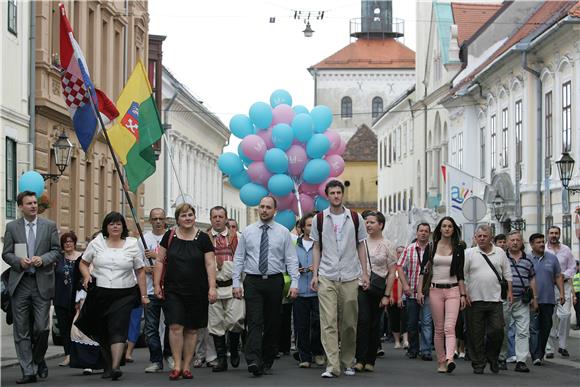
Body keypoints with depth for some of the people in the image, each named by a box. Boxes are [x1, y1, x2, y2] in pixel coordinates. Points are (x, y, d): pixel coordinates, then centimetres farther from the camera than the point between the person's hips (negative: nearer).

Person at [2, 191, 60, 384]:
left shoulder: (49, 226, 6)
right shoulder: (12, 227, 6)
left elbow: (56, 251, 5)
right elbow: (6, 254, 6)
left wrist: (42, 259, -13)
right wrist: (19, 261, -13)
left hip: (42, 283, -1)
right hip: (20, 283, 1)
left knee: (41, 328, -5)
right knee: (21, 331, 1)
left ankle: (39, 360, 23)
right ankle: (28, 371, 5)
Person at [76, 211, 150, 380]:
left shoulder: (132, 244, 4)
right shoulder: (96, 243, 6)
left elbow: (140, 271, 6)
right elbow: (83, 263, 15)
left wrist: (144, 295, 2)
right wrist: (86, 275, -7)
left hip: (124, 295, -2)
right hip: (100, 294, 2)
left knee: (118, 328, -14)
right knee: (102, 331, 6)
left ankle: (115, 366, -23)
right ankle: (107, 365, 20)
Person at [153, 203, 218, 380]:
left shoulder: (203, 238, 1)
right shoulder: (170, 236, 3)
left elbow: (210, 264, 0)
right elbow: (160, 261, 6)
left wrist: (212, 287, -8)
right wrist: (157, 284, 0)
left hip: (197, 292, 0)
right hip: (173, 291, 0)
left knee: (191, 329, 5)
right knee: (175, 327, -10)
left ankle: (186, 366, 14)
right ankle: (177, 365, -3)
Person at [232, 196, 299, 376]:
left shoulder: (283, 232, 4)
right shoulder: (247, 232, 6)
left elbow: (291, 260, 1)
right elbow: (238, 259, 7)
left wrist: (294, 283, -9)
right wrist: (236, 283, -2)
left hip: (275, 282, 1)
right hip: (253, 282, -1)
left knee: (272, 324, 6)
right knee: (254, 322, -12)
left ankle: (267, 362, 16)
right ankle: (253, 361, -22)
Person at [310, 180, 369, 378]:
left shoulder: (355, 218, 6)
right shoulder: (319, 219, 5)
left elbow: (361, 246, 11)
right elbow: (317, 248, 9)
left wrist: (364, 273, 4)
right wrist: (314, 274, 1)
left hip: (350, 277, 1)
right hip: (326, 277, -1)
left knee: (349, 323, 7)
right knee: (328, 323, -9)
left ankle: (348, 363, 20)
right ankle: (332, 366, -12)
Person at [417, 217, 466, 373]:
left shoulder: (459, 248, 7)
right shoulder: (432, 247, 6)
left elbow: (460, 274, 9)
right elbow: (424, 270, 7)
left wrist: (463, 294, 6)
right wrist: (419, 290, 0)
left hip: (453, 290, -1)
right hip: (435, 290, 1)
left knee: (449, 327, -16)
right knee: (439, 329, 4)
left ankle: (450, 359, -31)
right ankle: (441, 362, 9)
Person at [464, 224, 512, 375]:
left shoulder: (500, 253, 10)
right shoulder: (469, 253, 3)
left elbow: (507, 274, 14)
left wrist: (509, 291, 7)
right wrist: (463, 293, -6)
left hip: (495, 299, 2)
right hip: (475, 300, -1)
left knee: (497, 330, -3)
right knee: (476, 335, 2)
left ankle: (492, 358, 19)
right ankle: (478, 364, 10)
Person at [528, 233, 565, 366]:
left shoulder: (552, 258, 9)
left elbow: (558, 277, 12)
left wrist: (561, 293, 2)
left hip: (548, 300, 3)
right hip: (532, 300, -3)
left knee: (546, 328, 8)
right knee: (533, 328, -9)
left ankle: (541, 353, 20)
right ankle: (536, 356, -14)